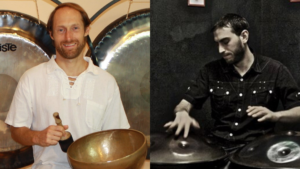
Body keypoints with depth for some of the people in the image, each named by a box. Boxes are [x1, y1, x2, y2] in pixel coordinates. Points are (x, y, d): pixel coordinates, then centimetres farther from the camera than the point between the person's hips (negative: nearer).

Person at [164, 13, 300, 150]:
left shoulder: (275, 70, -1)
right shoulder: (211, 71, 5)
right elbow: (184, 104, 3)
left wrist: (275, 115, -18)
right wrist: (182, 113, -22)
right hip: (218, 146, 2)